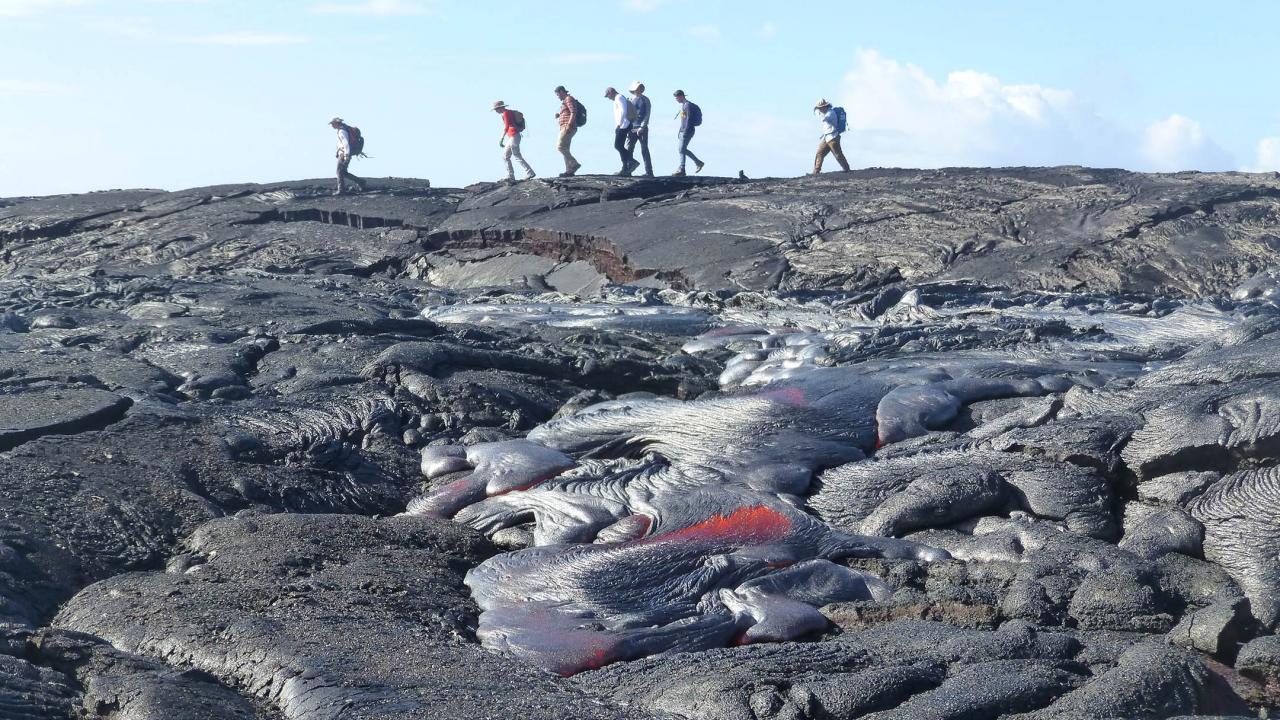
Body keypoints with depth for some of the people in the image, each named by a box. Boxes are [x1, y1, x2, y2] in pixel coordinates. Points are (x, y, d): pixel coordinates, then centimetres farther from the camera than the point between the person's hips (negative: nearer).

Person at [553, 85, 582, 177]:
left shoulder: (568, 99, -6)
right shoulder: (565, 101, 24)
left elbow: (573, 112, -18)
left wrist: (569, 125, -25)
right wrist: (559, 115, 12)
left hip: (568, 128, -11)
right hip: (565, 128, 11)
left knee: (560, 146, -17)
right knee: (565, 149, 7)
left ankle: (574, 164, -19)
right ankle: (569, 170, 5)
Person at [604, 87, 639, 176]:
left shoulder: (619, 97, -9)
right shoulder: (618, 99, 23)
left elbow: (623, 111, -21)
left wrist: (618, 124, -24)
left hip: (623, 125, -10)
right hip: (621, 126, 10)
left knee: (618, 146, -13)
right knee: (620, 147, 7)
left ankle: (632, 162, -15)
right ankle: (625, 168, 5)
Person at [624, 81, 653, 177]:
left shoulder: (645, 100, 3)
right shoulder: (630, 100, 11)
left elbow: (647, 115, -3)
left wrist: (642, 127, -13)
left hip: (642, 129, -3)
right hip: (632, 128, 3)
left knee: (644, 151, -2)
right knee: (628, 149, -2)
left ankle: (649, 172, 1)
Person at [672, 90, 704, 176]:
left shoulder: (688, 105, -13)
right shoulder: (683, 105, 17)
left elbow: (689, 120, -20)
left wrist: (685, 132, -23)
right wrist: (680, 131, 22)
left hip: (688, 131, -10)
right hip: (683, 131, 10)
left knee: (682, 150, -10)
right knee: (683, 150, 13)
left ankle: (681, 171, -8)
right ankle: (698, 163, 22)